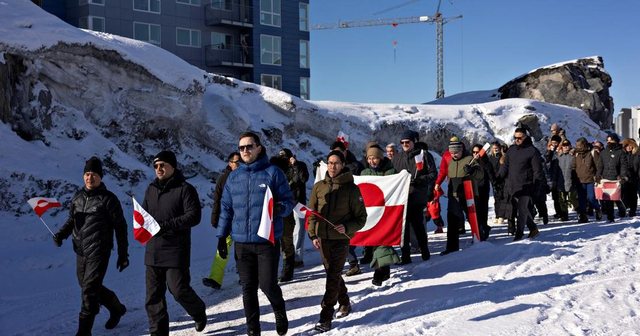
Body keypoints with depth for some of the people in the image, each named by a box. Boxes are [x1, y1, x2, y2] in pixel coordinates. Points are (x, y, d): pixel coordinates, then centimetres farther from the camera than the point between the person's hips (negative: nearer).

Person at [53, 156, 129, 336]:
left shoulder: (108, 198, -8)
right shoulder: (77, 197, 9)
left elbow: (120, 227, -5)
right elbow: (71, 220, 21)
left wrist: (123, 254, -5)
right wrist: (61, 234, -1)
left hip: (99, 252, -7)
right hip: (80, 251, 7)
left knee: (89, 289, -8)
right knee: (87, 286, 16)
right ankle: (117, 308, 38)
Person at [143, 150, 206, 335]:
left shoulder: (185, 189, -6)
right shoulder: (151, 189, 13)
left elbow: (194, 216, -14)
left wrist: (166, 225, -22)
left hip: (176, 250, -6)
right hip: (153, 250, 6)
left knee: (178, 289, -6)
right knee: (153, 296, 6)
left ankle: (199, 312, 24)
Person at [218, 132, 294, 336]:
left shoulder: (273, 172, -3)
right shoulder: (234, 177, 9)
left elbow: (289, 200, -2)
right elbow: (226, 208, 14)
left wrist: (281, 208, -24)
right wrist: (222, 236, 10)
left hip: (268, 240, -4)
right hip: (242, 242, 4)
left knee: (267, 285, -4)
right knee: (248, 288, 8)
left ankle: (280, 312, 27)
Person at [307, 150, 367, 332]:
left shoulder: (351, 188, -4)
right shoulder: (319, 187, 4)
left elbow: (361, 217, -1)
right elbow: (312, 213, 9)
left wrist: (347, 227, -18)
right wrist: (313, 235, -2)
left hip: (341, 238, -4)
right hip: (322, 238, 4)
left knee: (333, 276, -7)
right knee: (332, 274, 15)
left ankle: (326, 316, -4)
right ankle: (344, 303, 36)